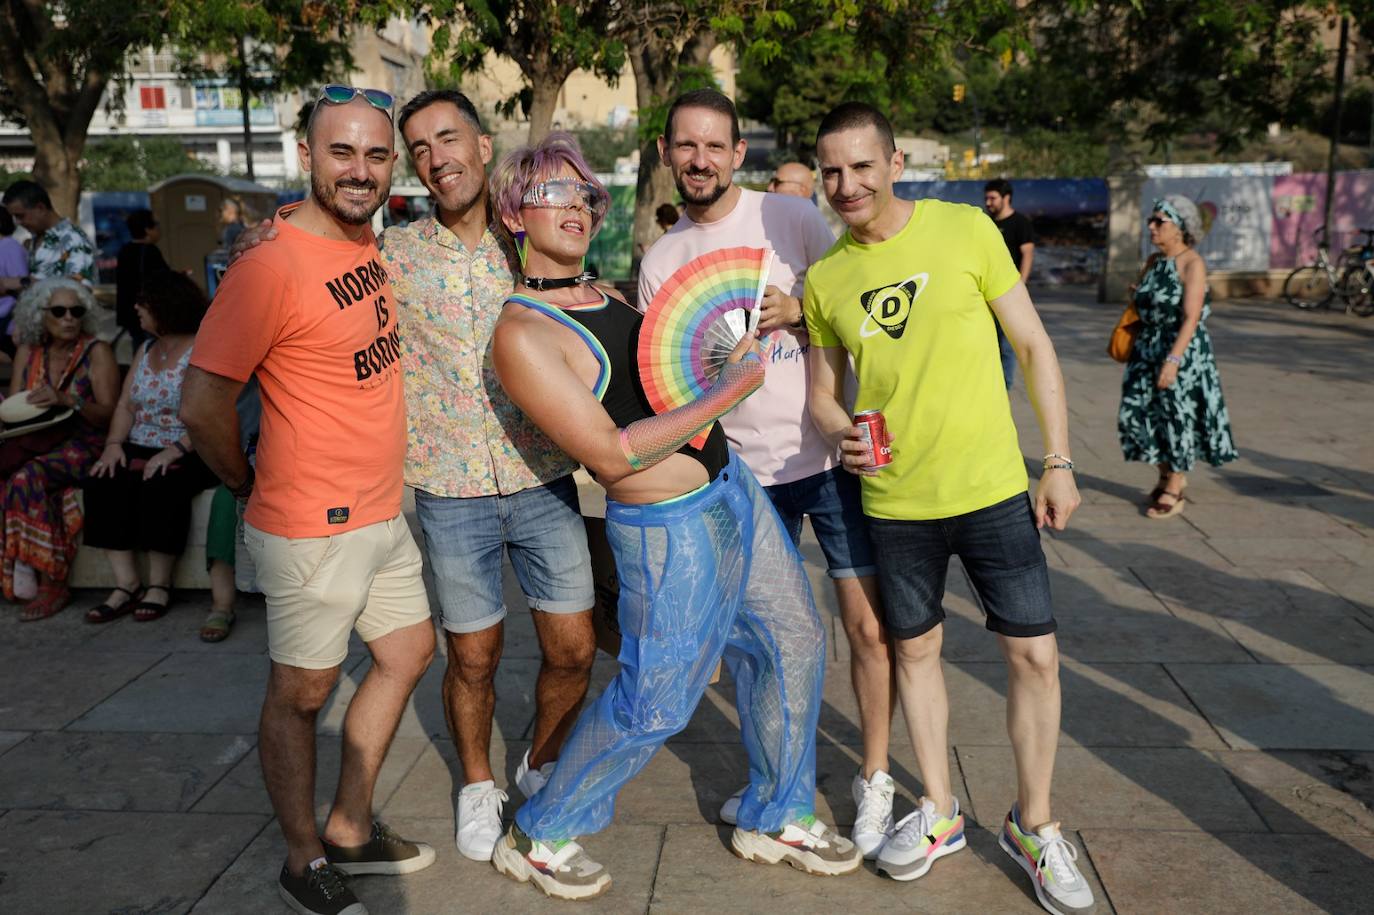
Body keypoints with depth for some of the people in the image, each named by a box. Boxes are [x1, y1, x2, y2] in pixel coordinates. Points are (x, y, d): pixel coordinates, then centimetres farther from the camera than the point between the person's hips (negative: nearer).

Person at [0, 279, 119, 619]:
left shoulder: (97, 352, 0)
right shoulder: (27, 352, 15)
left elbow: (109, 414, -9)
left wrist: (68, 401, -26)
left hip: (81, 444, -5)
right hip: (36, 441, 5)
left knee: (28, 478, -32)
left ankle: (52, 583, -27)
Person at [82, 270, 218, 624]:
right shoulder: (145, 351, 18)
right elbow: (126, 405, 14)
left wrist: (175, 450, -27)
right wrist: (114, 444, -4)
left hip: (188, 454, -7)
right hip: (140, 450, 7)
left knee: (160, 486, -35)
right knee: (102, 484, -21)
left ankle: (159, 585, -20)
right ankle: (126, 585, -19)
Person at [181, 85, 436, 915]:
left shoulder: (364, 240, 4)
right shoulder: (272, 266, -22)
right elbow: (204, 404, -20)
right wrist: (252, 485, -4)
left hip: (383, 512, 9)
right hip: (315, 532, -9)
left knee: (408, 653, 20)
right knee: (302, 694, 8)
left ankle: (350, 831, 37)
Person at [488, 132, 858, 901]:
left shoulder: (605, 295, 8)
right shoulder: (523, 333, -18)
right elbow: (612, 454, -22)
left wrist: (725, 348, 5)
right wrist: (725, 396, -20)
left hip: (730, 486, 9)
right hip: (669, 528, -8)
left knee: (793, 644, 16)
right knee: (654, 705, 2)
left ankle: (778, 817, 36)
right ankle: (539, 837, 26)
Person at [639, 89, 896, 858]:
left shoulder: (793, 218, -2)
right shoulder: (661, 262, 6)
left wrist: (798, 311, -16)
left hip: (832, 454, -2)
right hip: (746, 470, 3)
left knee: (869, 624, -1)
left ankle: (874, 780, 19)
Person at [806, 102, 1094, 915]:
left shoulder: (966, 229, -7)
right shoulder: (824, 278, 1)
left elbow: (1035, 345, -3)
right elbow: (823, 392, 9)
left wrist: (1059, 461, -5)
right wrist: (843, 435, -14)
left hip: (992, 488, -2)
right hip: (895, 502, 3)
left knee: (1035, 656, 2)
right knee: (916, 649, 15)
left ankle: (1035, 825, 24)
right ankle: (940, 811, 35)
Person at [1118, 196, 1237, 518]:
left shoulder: (1192, 264, -13)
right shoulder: (1153, 261, 9)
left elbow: (1191, 318, -20)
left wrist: (1172, 359, -26)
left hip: (1182, 351, -7)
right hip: (1147, 348, 7)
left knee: (1176, 416, 1)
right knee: (1135, 413, 6)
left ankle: (1173, 491, 14)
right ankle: (1167, 476, 25)